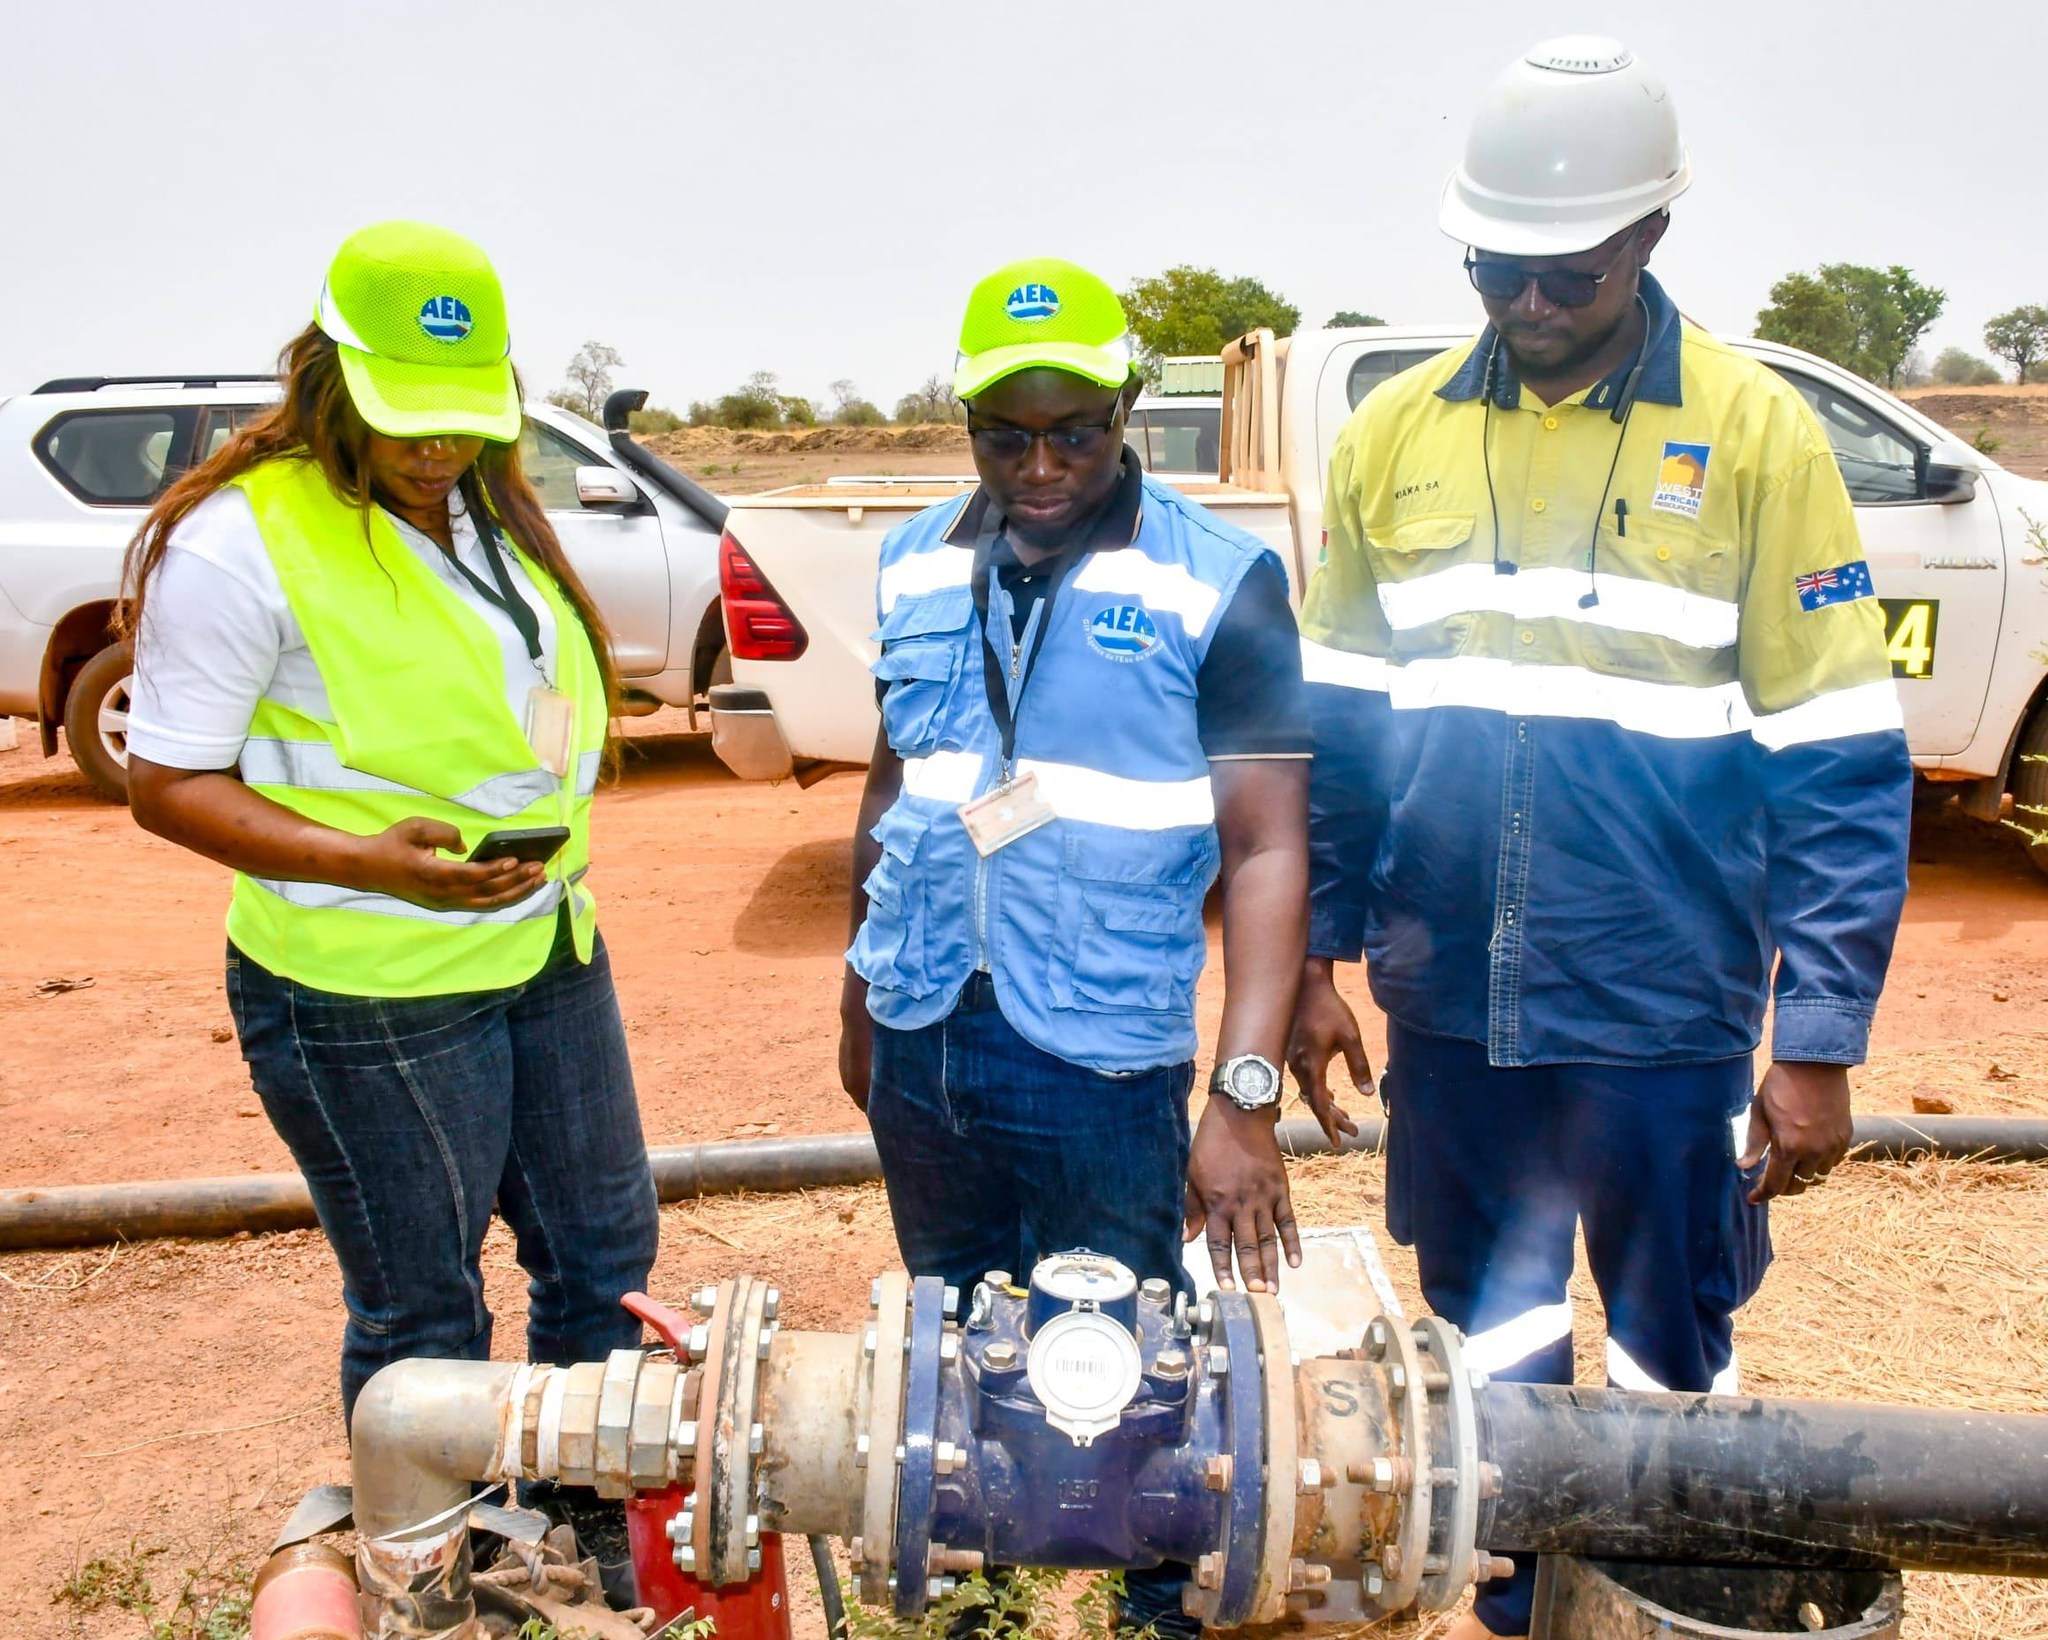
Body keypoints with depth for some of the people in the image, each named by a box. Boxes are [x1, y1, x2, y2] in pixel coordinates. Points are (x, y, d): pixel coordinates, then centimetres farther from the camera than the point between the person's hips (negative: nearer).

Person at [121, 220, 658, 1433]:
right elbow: (168, 785, -14)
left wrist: (559, 854, 9)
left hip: (550, 948, 8)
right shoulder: (240, 539, -15)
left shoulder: (494, 512, 8)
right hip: (370, 993, -8)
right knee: (424, 1323, 6)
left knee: (607, 1253, 19)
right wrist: (372, 863, -28)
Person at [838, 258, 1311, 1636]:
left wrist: (1248, 1097, -18)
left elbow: (1267, 848, -12)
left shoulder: (1219, 584, -10)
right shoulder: (918, 565, 5)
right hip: (918, 1043, 5)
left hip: (1101, 1065, -4)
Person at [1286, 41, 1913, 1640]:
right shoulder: (1395, 429, 1)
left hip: (1663, 1018, -3)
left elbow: (1842, 768, -7)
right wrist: (1314, 956, 5)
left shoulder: (1757, 433, -7)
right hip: (1449, 1010, 3)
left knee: (1676, 1366, 14)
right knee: (1488, 1343, 20)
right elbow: (1333, 719, 7)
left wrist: (1819, 1044, -9)